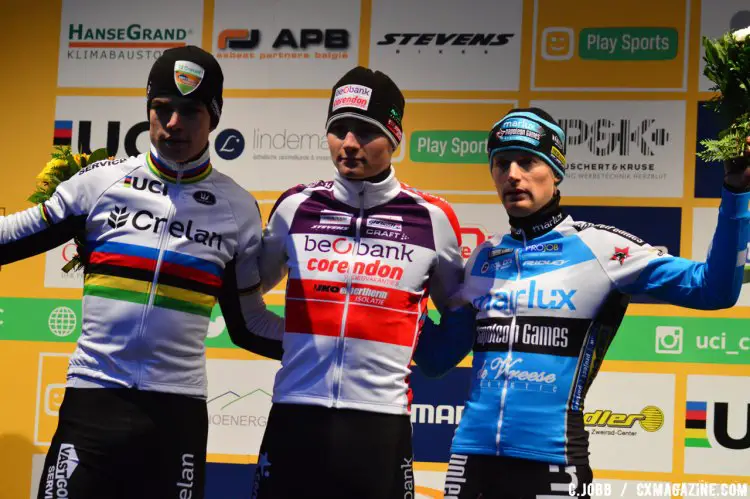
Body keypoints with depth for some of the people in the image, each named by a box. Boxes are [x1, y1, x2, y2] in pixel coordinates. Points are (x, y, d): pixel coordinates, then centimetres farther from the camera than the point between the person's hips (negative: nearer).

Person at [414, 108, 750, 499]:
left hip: (552, 459, -4)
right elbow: (438, 359, 17)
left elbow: (713, 288, -9)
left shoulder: (599, 247, -3)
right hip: (472, 453, 4)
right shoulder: (483, 259, 11)